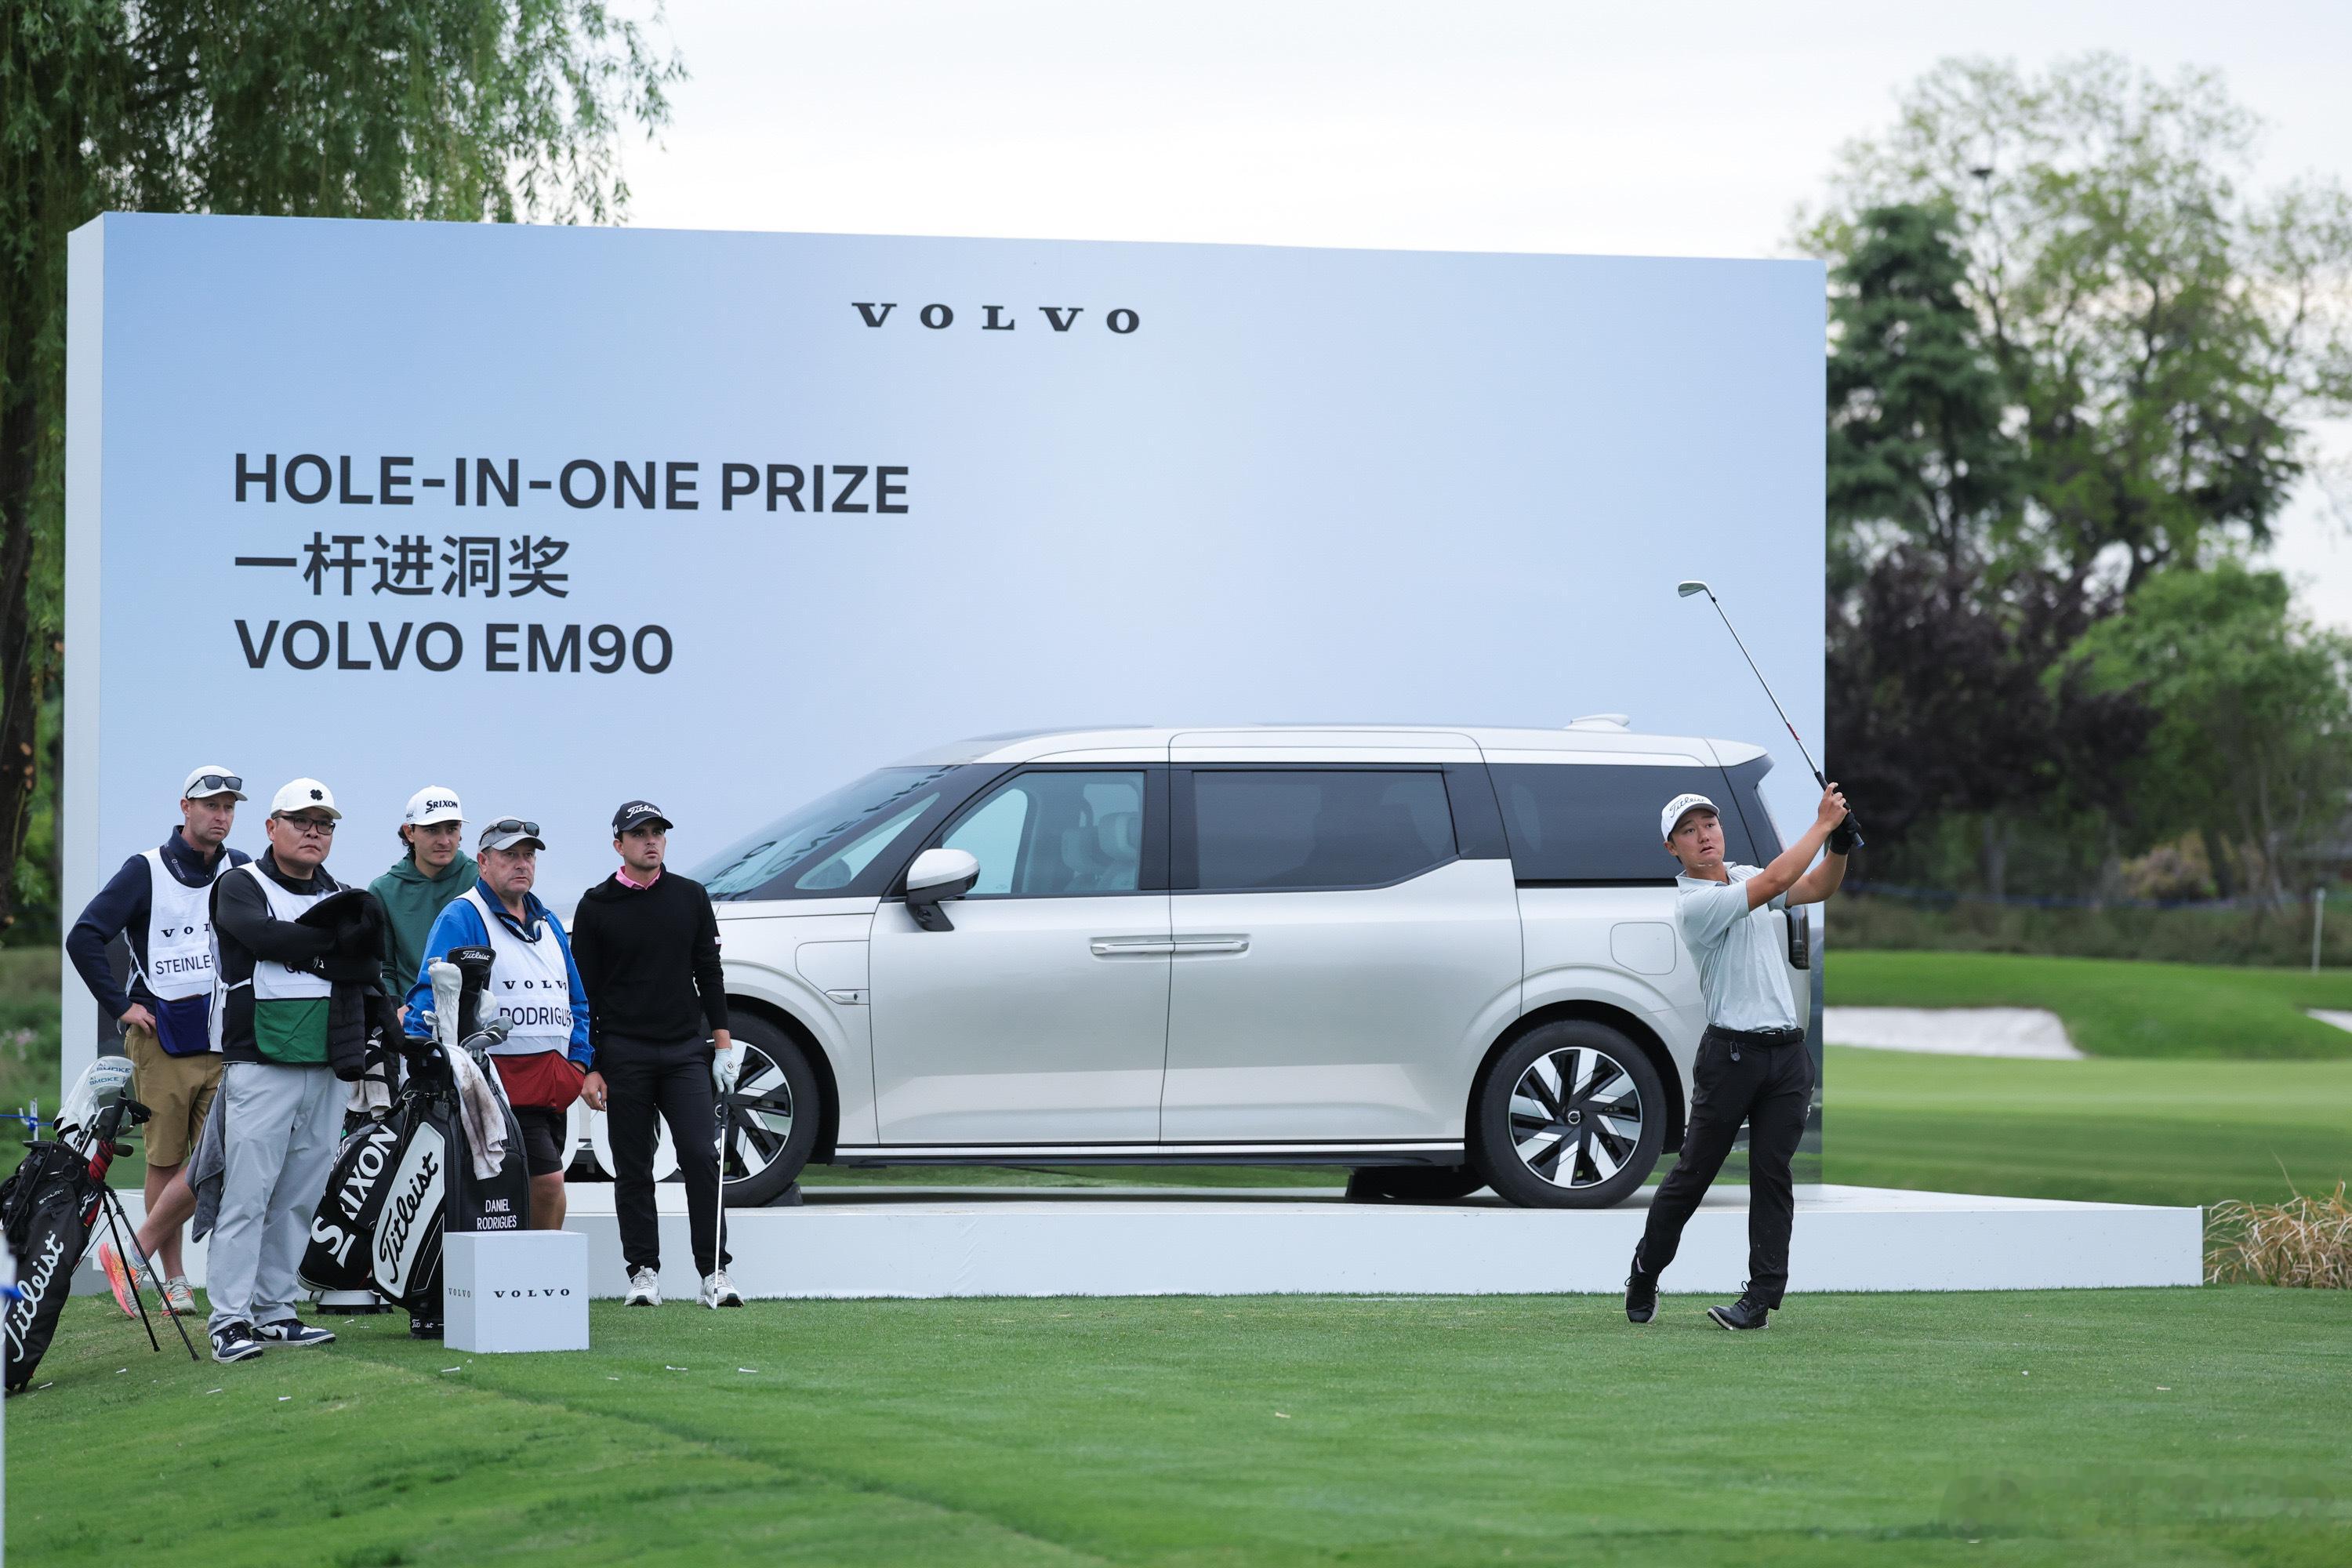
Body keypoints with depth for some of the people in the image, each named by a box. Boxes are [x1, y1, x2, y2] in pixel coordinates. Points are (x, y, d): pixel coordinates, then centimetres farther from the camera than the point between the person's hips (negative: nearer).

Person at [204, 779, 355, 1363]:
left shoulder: (339, 898, 19)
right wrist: (331, 937, -7)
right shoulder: (240, 886, 2)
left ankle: (276, 1311, 13)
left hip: (326, 1069, 6)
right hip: (260, 1067, -6)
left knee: (299, 1198, 7)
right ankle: (230, 1320, -11)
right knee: (247, 1194, -10)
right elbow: (262, 937, -18)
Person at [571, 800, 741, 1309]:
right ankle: (644, 1272, 9)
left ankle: (713, 1272, -7)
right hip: (623, 1054, -1)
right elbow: (585, 990, 2)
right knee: (634, 1170, 2)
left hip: (686, 1049, 1)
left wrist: (723, 1041, 6)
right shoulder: (596, 907, 3)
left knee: (702, 1157, -9)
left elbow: (709, 972, 14)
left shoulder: (691, 898, 10)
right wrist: (588, 1068, -3)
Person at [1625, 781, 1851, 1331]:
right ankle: (1645, 1273, 19)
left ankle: (1762, 1297, -1)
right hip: (1730, 1053, -6)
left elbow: (1816, 888, 13)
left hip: (1787, 1054, 6)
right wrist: (1823, 823, -17)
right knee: (1693, 1172, 1)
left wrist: (1840, 842, -5)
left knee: (1773, 1174, 0)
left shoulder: (1743, 876, 13)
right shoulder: (1694, 903, -13)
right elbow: (1776, 882, -22)